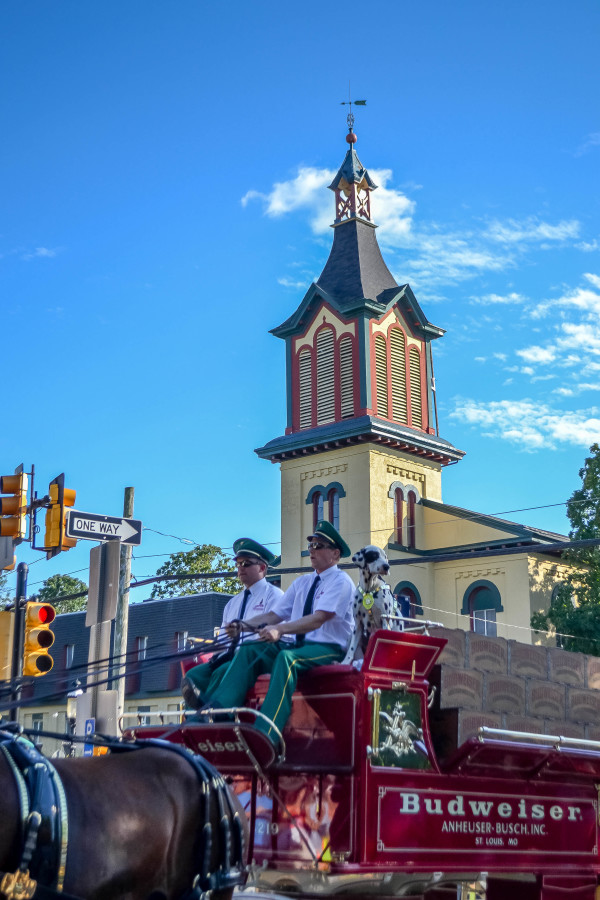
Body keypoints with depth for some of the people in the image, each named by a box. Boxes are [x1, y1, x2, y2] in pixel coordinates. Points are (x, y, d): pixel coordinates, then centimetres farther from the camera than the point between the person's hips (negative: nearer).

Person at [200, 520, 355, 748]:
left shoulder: (341, 582, -3)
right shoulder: (302, 582, 22)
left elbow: (318, 619, -19)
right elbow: (274, 615, 14)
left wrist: (280, 629, -31)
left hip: (328, 648, -7)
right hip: (295, 644, 8)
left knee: (287, 658, -36)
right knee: (249, 650, -15)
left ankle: (264, 735, -47)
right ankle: (217, 711, -30)